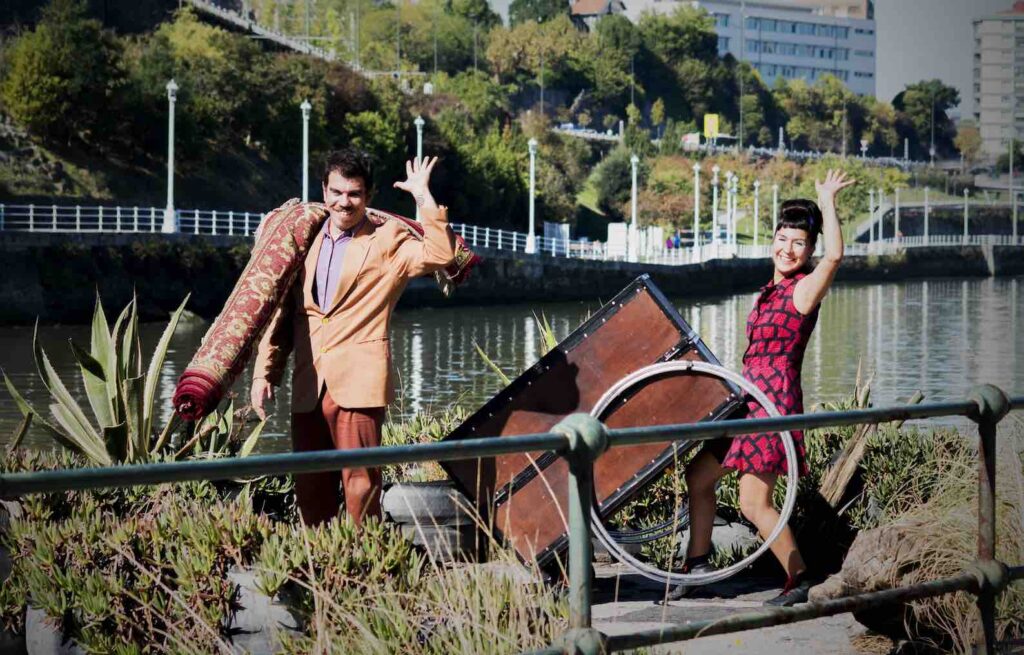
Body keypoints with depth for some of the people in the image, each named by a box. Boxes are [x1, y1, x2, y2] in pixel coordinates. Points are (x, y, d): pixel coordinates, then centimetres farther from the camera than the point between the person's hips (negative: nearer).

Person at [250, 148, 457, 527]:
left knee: (360, 486, -9)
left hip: (358, 383, -5)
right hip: (308, 388, 5)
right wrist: (265, 372, 12)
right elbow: (284, 313, 19)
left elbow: (440, 255, -15)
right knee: (310, 491, 9)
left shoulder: (386, 241, 3)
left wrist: (423, 198, -17)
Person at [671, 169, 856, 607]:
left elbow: (835, 254, -31)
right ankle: (697, 563, 28)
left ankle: (799, 580, 2)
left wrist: (827, 203, -25)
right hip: (752, 397, 9)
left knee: (754, 503, -10)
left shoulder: (804, 289, -12)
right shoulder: (773, 290, 14)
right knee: (698, 476, 17)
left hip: (774, 401, -9)